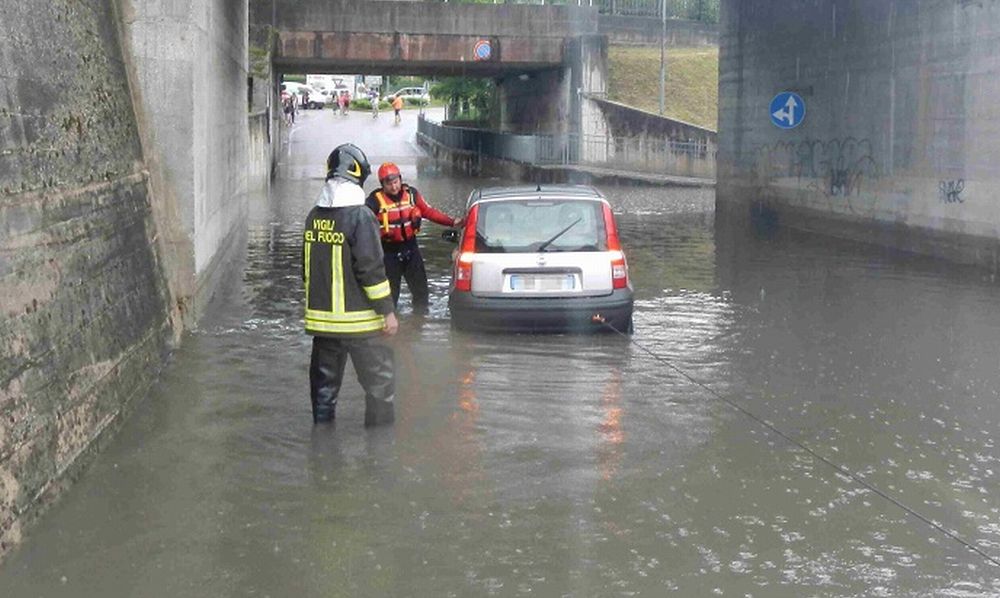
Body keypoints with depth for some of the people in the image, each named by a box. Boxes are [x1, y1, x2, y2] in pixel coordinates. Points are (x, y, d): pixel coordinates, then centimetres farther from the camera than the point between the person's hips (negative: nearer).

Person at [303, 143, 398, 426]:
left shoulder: (315, 216, 8)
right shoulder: (359, 215, -15)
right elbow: (371, 268, -18)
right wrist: (387, 311, -11)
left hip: (321, 317, 7)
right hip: (357, 320, -7)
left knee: (324, 381, 15)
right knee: (380, 380, 3)